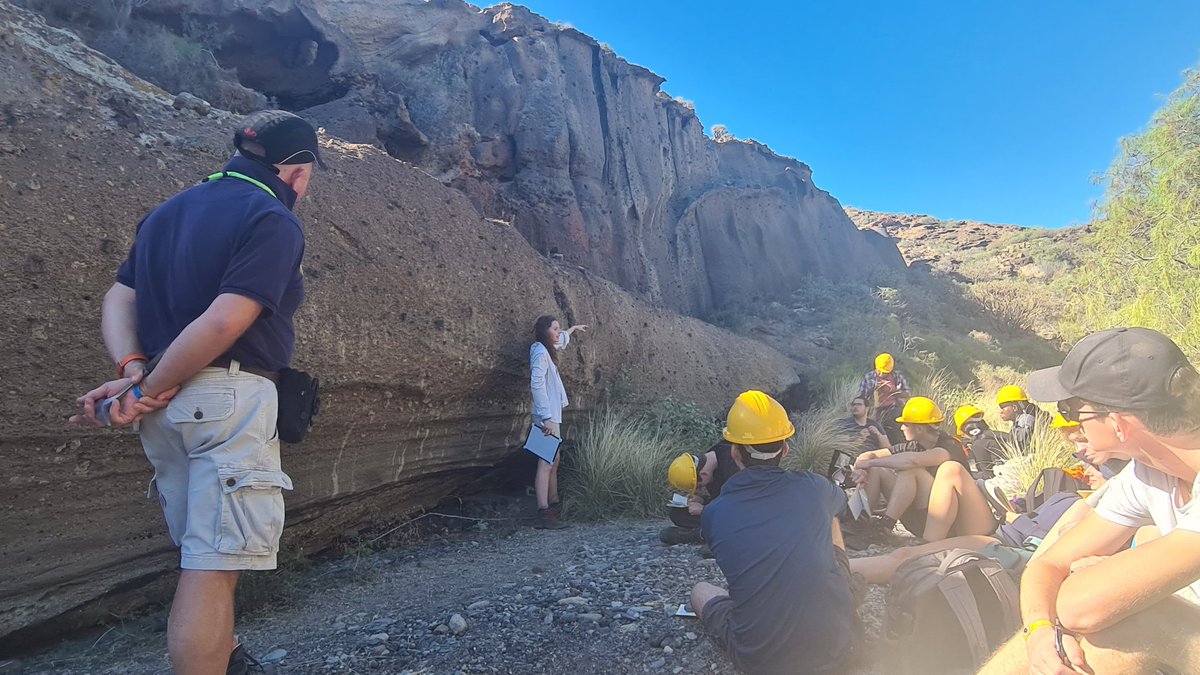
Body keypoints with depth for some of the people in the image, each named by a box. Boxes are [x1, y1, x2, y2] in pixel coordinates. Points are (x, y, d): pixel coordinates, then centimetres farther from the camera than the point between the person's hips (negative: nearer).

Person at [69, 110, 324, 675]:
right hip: (230, 396, -9)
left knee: (206, 553, 22)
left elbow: (118, 299, 10)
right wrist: (150, 389, -13)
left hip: (166, 409, 9)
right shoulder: (274, 221, -10)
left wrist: (132, 370, -3)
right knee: (215, 563, -4)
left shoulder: (168, 210, 17)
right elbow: (225, 321, -21)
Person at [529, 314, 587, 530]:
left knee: (555, 460, 15)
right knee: (547, 462, -13)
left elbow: (561, 340, 39)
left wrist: (573, 328, 55)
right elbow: (537, 385, -23)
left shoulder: (546, 350, 15)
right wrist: (546, 418, -26)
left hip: (553, 415, 11)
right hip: (547, 416, -11)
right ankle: (543, 514, -15)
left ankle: (553, 505, 24)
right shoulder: (540, 352, -14)